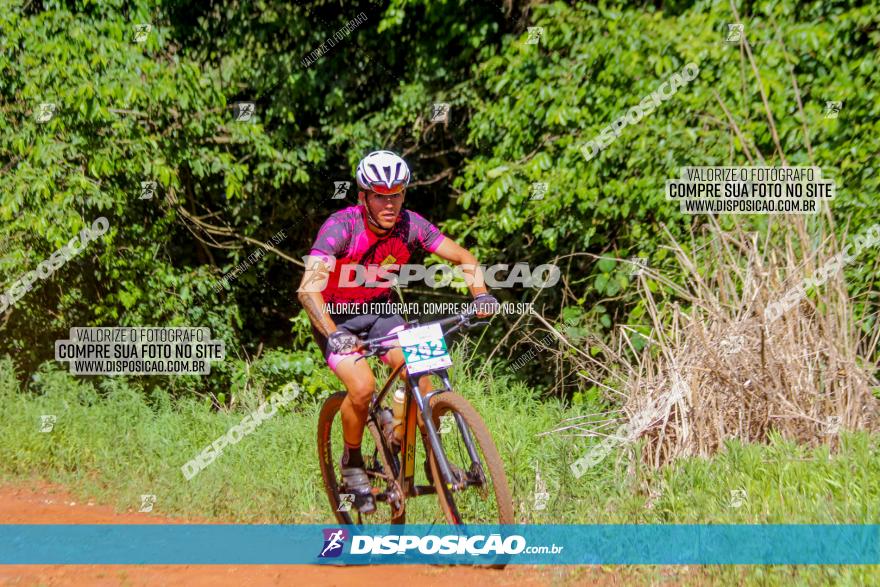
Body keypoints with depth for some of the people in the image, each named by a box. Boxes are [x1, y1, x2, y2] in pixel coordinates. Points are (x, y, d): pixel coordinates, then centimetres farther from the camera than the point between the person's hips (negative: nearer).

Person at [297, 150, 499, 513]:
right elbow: (309, 288, -39)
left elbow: (463, 258, -9)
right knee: (362, 387, -25)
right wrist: (334, 334, -53)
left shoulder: (410, 225, -16)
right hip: (336, 317, -4)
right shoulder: (341, 226, -29)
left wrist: (481, 295, -28)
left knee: (419, 375, -18)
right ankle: (352, 463, 0)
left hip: (379, 311, 4)